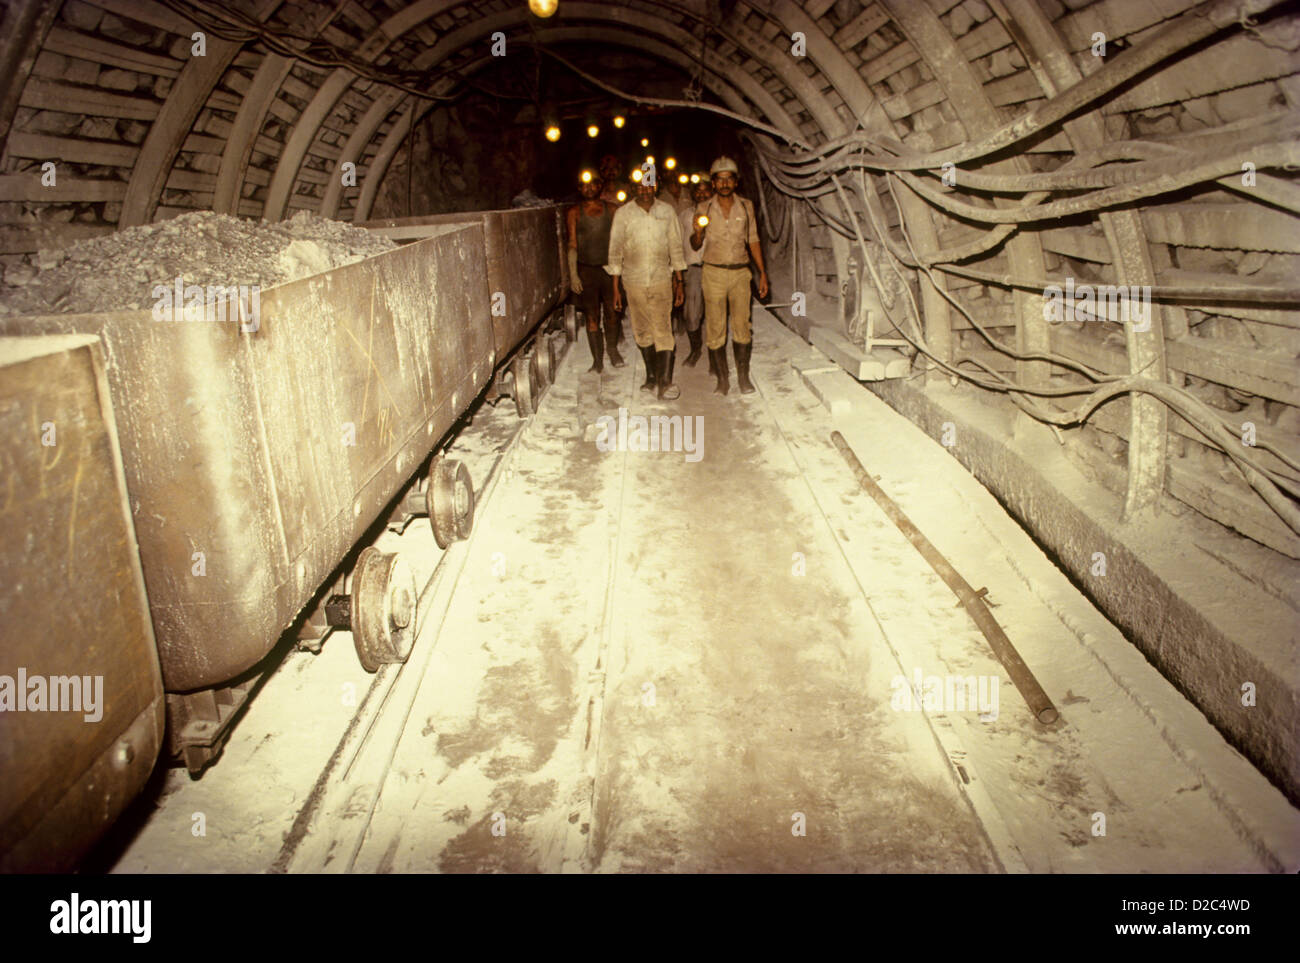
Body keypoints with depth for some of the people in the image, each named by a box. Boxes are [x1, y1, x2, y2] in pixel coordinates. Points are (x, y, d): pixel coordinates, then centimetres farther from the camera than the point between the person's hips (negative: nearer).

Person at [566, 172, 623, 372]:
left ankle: (613, 349, 28)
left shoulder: (610, 209, 5)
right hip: (586, 270, -1)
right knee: (592, 316, 1)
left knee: (611, 312, 5)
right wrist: (573, 274, -6)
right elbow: (572, 245, 1)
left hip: (609, 268, 1)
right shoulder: (574, 212, 2)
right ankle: (597, 360, 8)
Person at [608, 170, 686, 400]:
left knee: (663, 331, -9)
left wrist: (679, 282, 8)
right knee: (642, 332, 8)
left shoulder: (666, 212, 3)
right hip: (633, 282, 1)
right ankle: (651, 375, 24)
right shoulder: (623, 213, 0)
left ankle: (666, 381, -10)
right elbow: (615, 252, 3)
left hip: (661, 280, -1)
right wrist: (615, 288, 1)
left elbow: (675, 248, 9)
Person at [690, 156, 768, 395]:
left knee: (742, 326, -2)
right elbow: (695, 246, 6)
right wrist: (698, 233, -17)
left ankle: (743, 377, 9)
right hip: (713, 272, 0)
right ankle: (722, 379, 9)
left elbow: (753, 241, 10)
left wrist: (762, 272, 7)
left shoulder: (746, 206, 5)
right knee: (715, 328, 0)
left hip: (740, 272, 1)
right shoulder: (703, 209, 2)